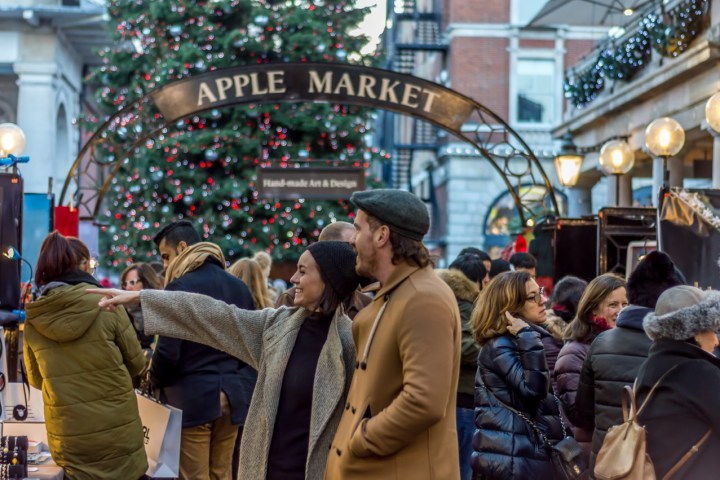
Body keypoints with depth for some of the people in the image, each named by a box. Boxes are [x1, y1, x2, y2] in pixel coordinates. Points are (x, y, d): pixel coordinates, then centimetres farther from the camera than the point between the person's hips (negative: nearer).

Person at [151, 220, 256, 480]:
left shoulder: (180, 287, -11)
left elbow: (167, 352, -13)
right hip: (231, 396, 7)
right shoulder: (239, 286, 10)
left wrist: (156, 383, 5)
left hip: (191, 398, -6)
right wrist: (240, 384, 14)